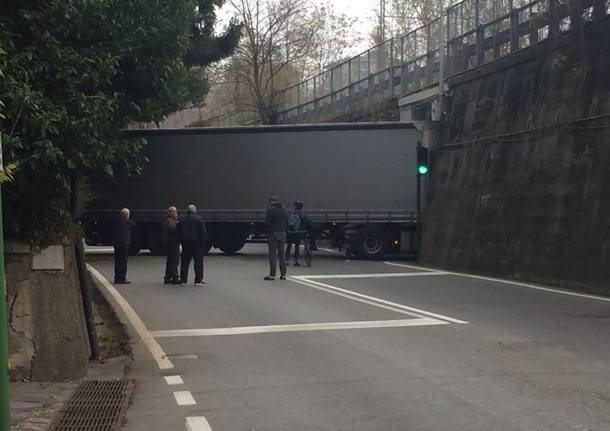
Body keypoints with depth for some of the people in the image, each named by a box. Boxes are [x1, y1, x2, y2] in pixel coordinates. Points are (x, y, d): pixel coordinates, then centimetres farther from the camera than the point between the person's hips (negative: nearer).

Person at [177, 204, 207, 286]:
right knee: (198, 261, 3)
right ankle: (198, 280, -1)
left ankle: (183, 280, 10)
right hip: (197, 243, -3)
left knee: (184, 262, 9)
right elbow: (204, 231, -10)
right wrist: (203, 240, 1)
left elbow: (178, 231, 4)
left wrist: (181, 240, 11)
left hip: (185, 243, 3)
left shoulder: (182, 219, 3)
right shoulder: (199, 219, -7)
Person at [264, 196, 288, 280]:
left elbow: (267, 222, -11)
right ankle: (283, 274, 12)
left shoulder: (270, 210, -7)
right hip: (282, 233, 5)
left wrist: (268, 230, 2)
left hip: (273, 233, -5)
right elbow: (287, 223, 13)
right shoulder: (284, 211, 12)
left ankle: (272, 274, -5)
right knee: (282, 254, 10)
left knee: (273, 254, -4)